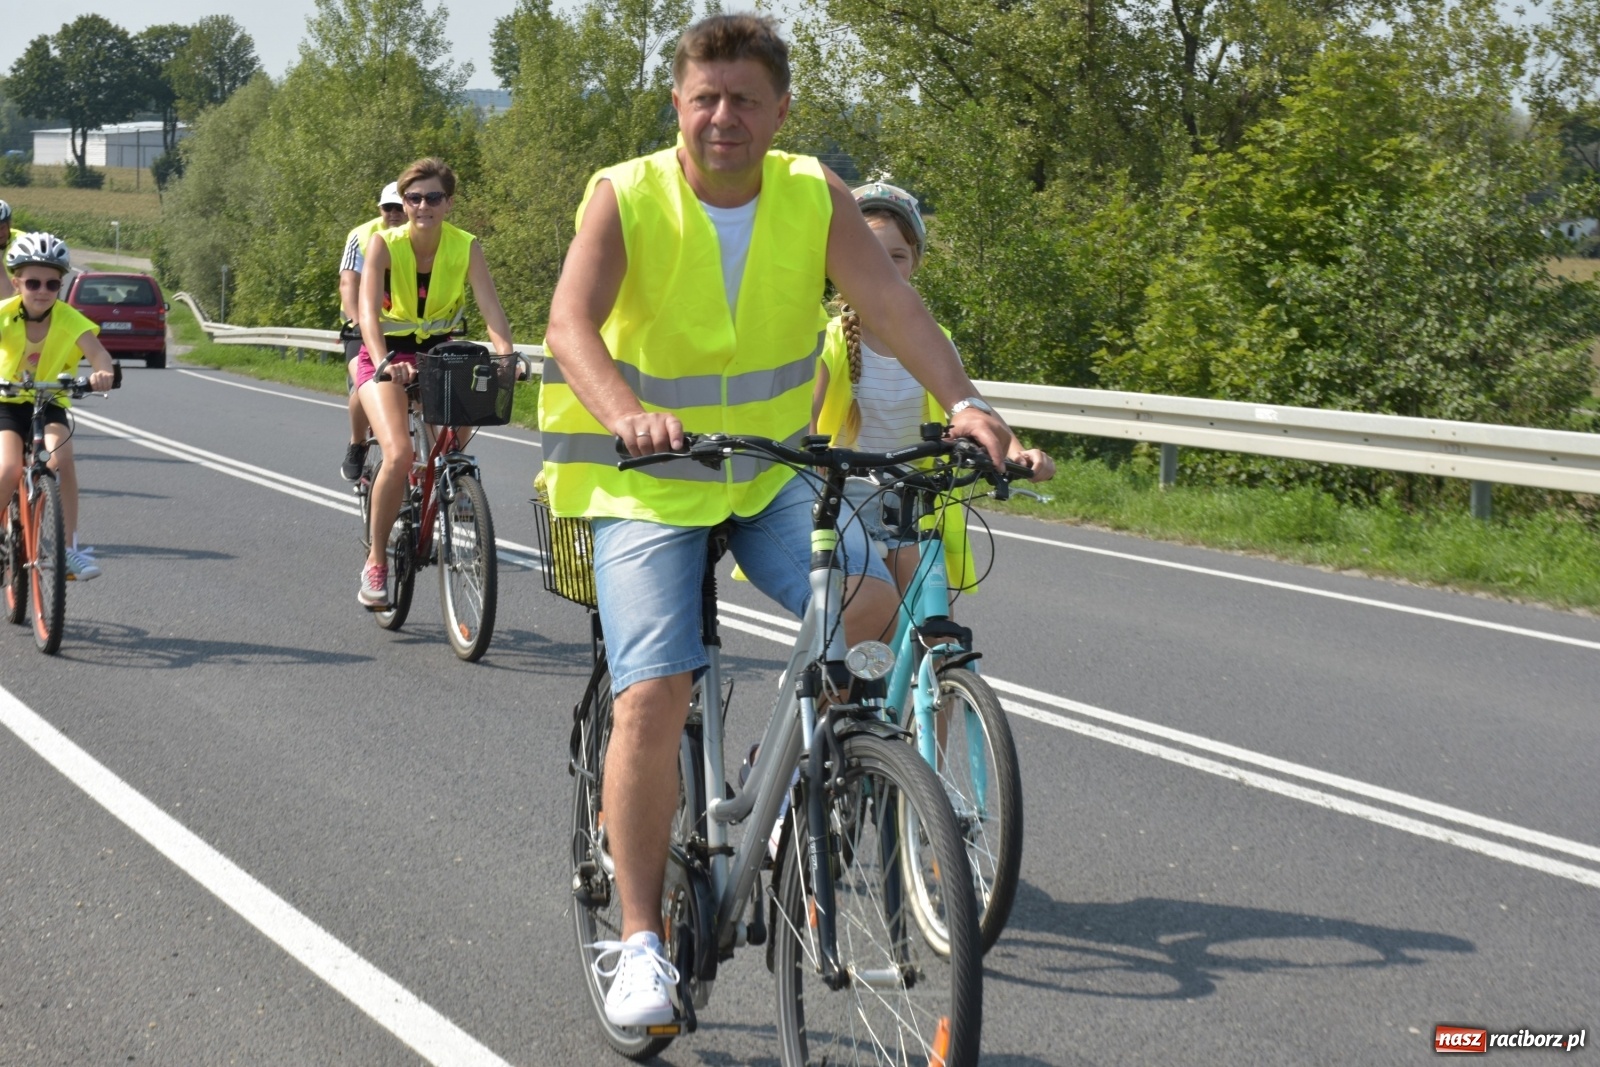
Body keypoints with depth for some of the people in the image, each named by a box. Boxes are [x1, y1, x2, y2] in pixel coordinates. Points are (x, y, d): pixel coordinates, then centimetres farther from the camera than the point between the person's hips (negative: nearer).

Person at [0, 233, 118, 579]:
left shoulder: (70, 320, -13)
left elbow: (98, 353, -26)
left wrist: (104, 372, -50)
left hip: (49, 404, 1)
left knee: (60, 457, -27)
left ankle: (70, 548, -17)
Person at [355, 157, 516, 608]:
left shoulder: (466, 248, -12)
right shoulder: (383, 244, -17)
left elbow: (490, 307, -22)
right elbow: (368, 310, -29)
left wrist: (506, 354, -42)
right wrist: (383, 362, -47)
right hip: (387, 357, -3)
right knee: (399, 455, -23)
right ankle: (375, 560, -7)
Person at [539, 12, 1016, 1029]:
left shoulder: (815, 195, -5)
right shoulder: (626, 197, -13)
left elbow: (890, 298, -17)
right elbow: (571, 324, -27)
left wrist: (963, 400, -34)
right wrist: (629, 414, -47)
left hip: (772, 474, 3)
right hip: (650, 484, -3)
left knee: (868, 597, -23)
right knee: (654, 695, -16)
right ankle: (640, 941, -5)